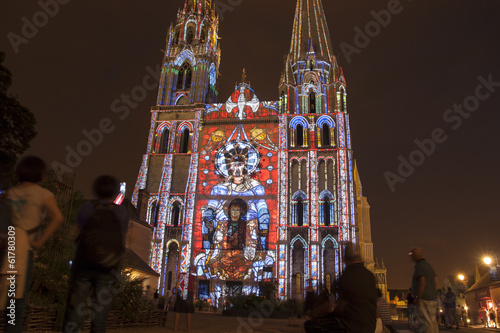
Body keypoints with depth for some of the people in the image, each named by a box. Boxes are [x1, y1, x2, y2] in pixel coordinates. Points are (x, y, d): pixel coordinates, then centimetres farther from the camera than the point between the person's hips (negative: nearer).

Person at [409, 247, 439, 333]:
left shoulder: (419, 266, -13)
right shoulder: (428, 265, 15)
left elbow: (422, 282, -22)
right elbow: (435, 279, 17)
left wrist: (418, 297, -19)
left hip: (425, 299, -10)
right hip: (433, 297, 10)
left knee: (427, 322, -7)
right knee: (432, 321, 15)